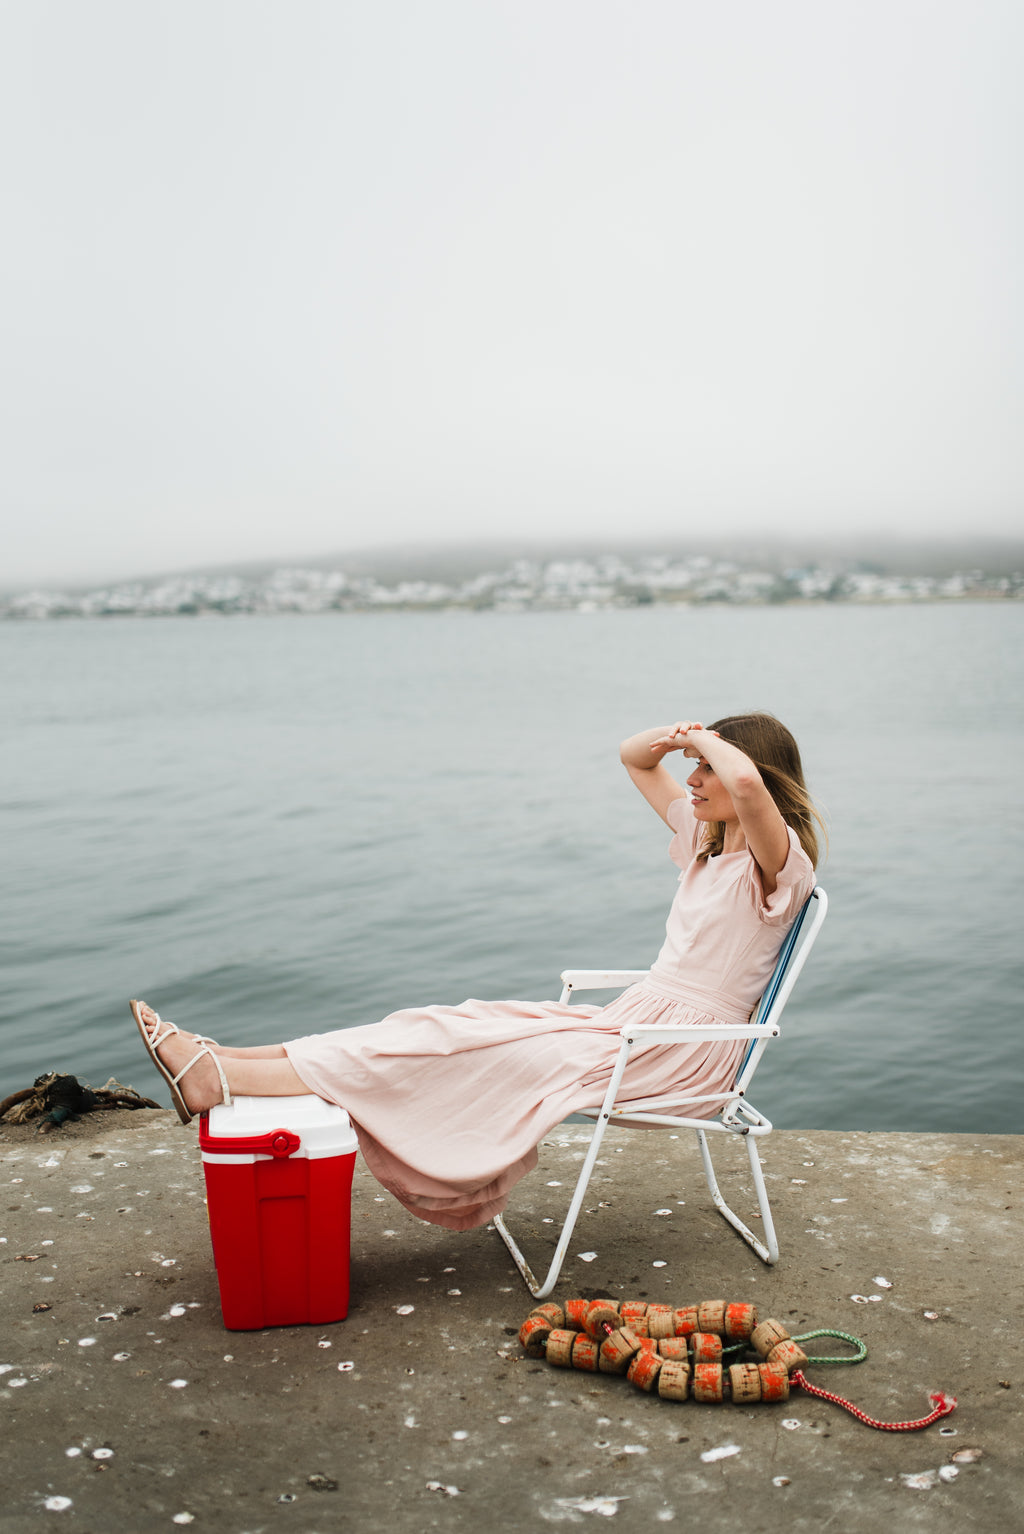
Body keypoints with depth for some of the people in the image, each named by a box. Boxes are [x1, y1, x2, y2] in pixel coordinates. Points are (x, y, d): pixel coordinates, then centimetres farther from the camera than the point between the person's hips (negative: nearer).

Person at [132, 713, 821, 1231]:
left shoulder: (778, 862, -14)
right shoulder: (706, 837, 13)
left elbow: (746, 780, -39)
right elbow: (633, 757, 25)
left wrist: (706, 742, -17)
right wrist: (676, 736, 2)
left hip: (680, 1054, -8)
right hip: (635, 1024, 8)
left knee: (462, 1050, -16)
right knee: (463, 1025, -6)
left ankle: (216, 1079, -16)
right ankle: (221, 1066, -8)